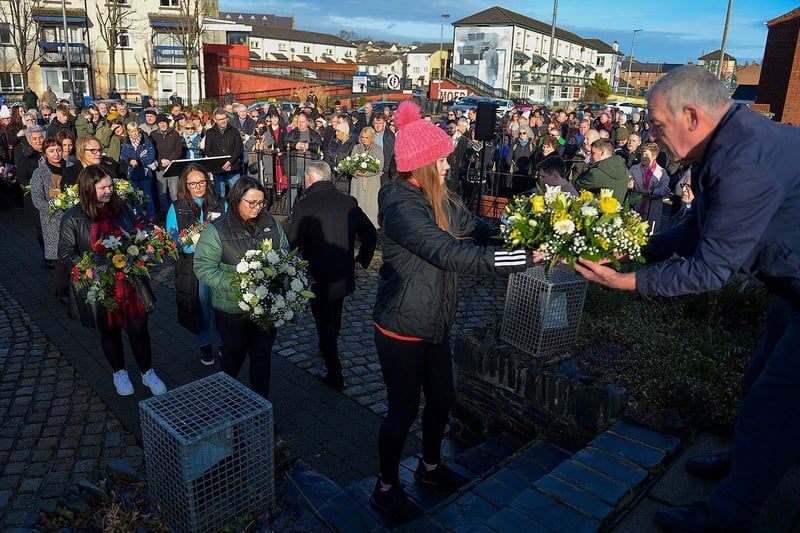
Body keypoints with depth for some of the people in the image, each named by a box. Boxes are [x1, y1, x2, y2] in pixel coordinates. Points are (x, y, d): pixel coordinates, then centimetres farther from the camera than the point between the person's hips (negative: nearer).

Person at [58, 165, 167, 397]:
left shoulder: (121, 208, 0)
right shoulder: (74, 217, -9)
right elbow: (66, 252, -5)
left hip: (130, 281, 2)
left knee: (139, 327, 8)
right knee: (109, 330, 16)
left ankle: (148, 373, 27)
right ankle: (119, 373, 37)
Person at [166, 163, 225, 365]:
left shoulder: (221, 205, 3)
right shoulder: (176, 208, 2)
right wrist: (193, 245, -19)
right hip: (192, 267, 0)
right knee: (201, 306, 11)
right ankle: (205, 345, 31)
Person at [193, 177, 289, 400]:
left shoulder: (271, 224, 1)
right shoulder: (217, 229, -12)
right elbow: (203, 267, -14)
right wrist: (235, 283, -25)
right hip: (232, 309, -3)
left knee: (262, 354, 15)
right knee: (235, 355, 14)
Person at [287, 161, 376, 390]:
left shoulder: (304, 205, -16)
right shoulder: (348, 202, -1)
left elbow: (292, 242, -16)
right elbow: (370, 234, 5)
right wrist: (362, 260, 15)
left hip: (318, 278, -5)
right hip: (345, 276, 6)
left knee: (325, 323, 9)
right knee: (335, 317, 27)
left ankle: (335, 376, 13)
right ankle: (329, 350, 52)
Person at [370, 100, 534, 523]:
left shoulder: (438, 196, 3)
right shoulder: (401, 205, -25)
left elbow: (477, 229, -3)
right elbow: (453, 254, -33)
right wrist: (525, 258, -32)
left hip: (434, 323, 8)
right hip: (402, 328, -8)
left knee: (441, 399, 20)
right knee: (403, 408, 7)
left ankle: (430, 467, 45)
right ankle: (386, 489, 30)